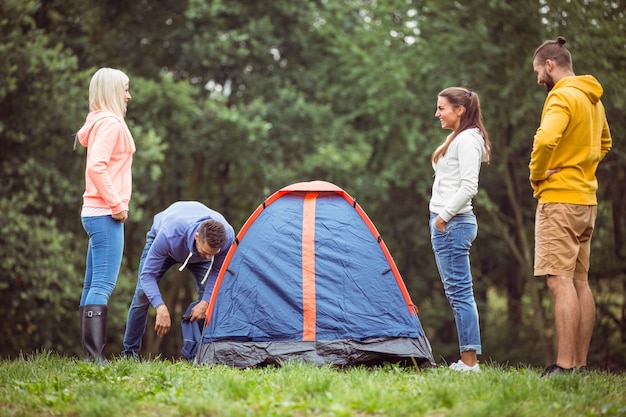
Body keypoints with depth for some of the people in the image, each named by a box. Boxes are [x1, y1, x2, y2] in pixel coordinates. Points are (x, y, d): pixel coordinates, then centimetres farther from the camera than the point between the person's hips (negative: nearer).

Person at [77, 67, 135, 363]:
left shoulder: (101, 123, 19)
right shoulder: (110, 123, -11)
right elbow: (96, 167, -22)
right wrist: (117, 204, -18)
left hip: (97, 213, 10)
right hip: (106, 215, -10)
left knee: (93, 284, 9)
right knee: (104, 283, -14)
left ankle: (91, 355, 11)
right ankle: (95, 356, -20)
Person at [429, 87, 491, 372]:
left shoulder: (467, 140, -11)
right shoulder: (457, 139, 19)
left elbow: (469, 186, -20)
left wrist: (444, 215, -18)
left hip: (452, 223, -11)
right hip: (446, 222, 11)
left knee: (459, 290, -10)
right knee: (456, 292, 9)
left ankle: (469, 362, -9)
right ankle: (467, 359, 11)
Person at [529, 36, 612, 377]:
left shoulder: (562, 97, -14)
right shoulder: (593, 99, 17)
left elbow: (545, 139, -29)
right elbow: (603, 143, 32)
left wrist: (536, 175, -13)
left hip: (559, 199, -10)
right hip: (586, 199, 10)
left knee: (560, 281, -12)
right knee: (580, 281, 9)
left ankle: (564, 365, -17)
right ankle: (580, 363, 12)